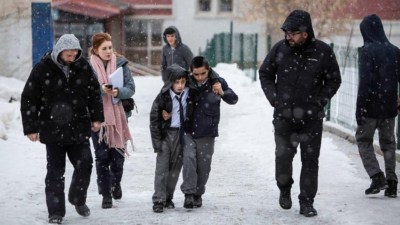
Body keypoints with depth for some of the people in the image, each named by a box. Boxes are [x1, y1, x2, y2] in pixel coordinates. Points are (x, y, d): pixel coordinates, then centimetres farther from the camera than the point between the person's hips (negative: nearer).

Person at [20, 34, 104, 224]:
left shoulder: (83, 67, 0)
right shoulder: (42, 69, -10)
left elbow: (94, 92, 12)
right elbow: (29, 100, -5)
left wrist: (96, 117, 9)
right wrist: (31, 128, -6)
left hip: (79, 128, 3)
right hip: (53, 130, -3)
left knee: (84, 165, 4)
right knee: (55, 171, 1)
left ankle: (78, 199, 29)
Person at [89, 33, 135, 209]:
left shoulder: (120, 63, 1)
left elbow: (131, 88, -1)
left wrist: (118, 92, -21)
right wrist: (101, 90, -23)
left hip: (119, 115, 2)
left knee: (118, 153, 11)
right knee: (102, 156, 0)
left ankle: (116, 182, 38)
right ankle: (106, 194, 7)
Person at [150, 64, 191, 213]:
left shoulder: (188, 94, -3)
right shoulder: (163, 97, -12)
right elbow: (154, 118, -8)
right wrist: (157, 140, -10)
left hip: (181, 134, 4)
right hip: (166, 134, -4)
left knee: (176, 167, 8)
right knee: (162, 166, -5)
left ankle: (168, 198, 19)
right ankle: (159, 200, -2)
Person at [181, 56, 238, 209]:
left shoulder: (217, 82, -5)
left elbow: (234, 99, -7)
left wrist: (222, 93, -27)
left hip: (207, 133, 0)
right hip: (188, 131, 0)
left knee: (203, 165, 7)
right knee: (188, 159, -17)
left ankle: (198, 194, 25)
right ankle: (189, 193, -13)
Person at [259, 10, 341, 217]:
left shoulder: (323, 51, -4)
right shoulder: (280, 49, -2)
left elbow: (334, 81, 6)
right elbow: (265, 74, 12)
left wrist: (320, 101, -4)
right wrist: (274, 98, 1)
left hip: (312, 118, 0)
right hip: (284, 116, 0)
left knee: (310, 160, 4)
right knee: (283, 156, -2)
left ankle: (307, 202, 15)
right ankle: (284, 190, 27)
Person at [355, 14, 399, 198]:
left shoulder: (368, 50, -12)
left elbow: (365, 81, -17)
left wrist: (359, 107, -14)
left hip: (371, 106, -5)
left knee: (364, 140, 10)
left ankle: (376, 176, -4)